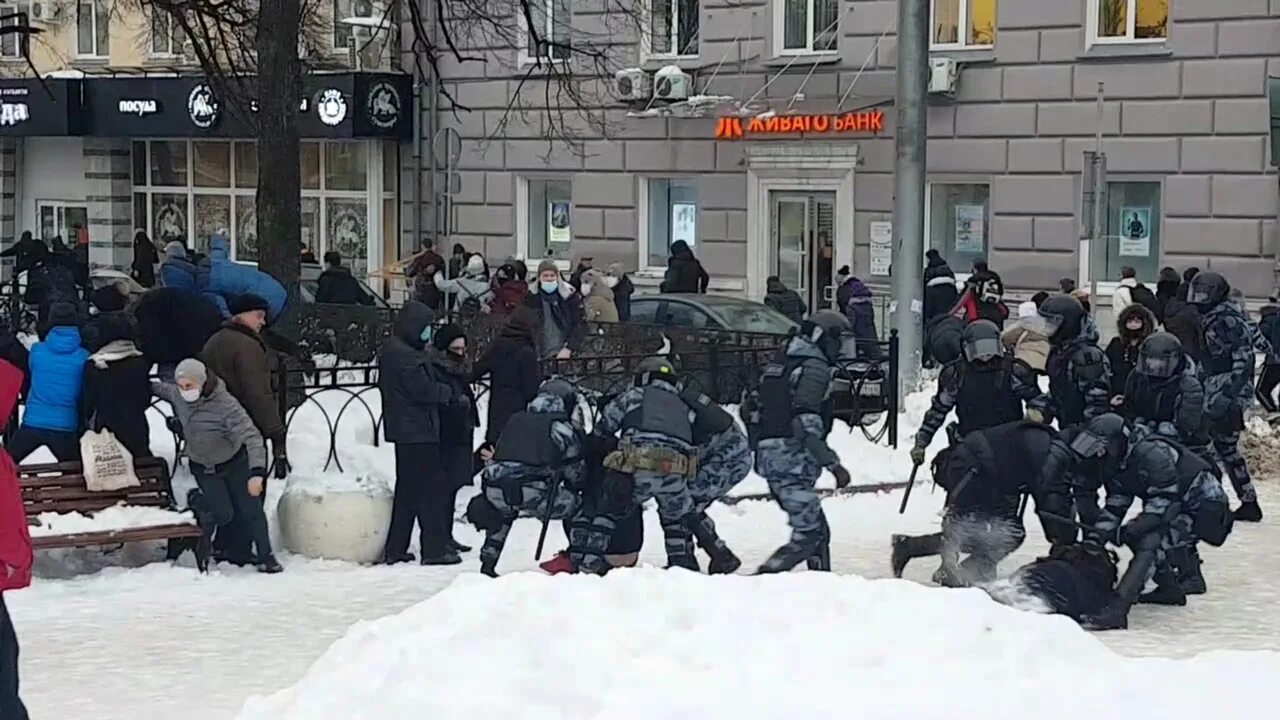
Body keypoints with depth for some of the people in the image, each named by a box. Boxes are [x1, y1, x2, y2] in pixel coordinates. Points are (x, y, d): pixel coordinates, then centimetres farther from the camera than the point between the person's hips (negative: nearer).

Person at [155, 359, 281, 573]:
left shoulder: (226, 405, -33)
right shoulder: (178, 396, -16)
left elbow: (251, 436, -38)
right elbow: (162, 388, 11)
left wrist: (257, 472, -46)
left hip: (235, 464, -3)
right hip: (203, 468, 3)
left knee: (251, 510, 2)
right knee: (223, 513, -10)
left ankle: (265, 557, 17)